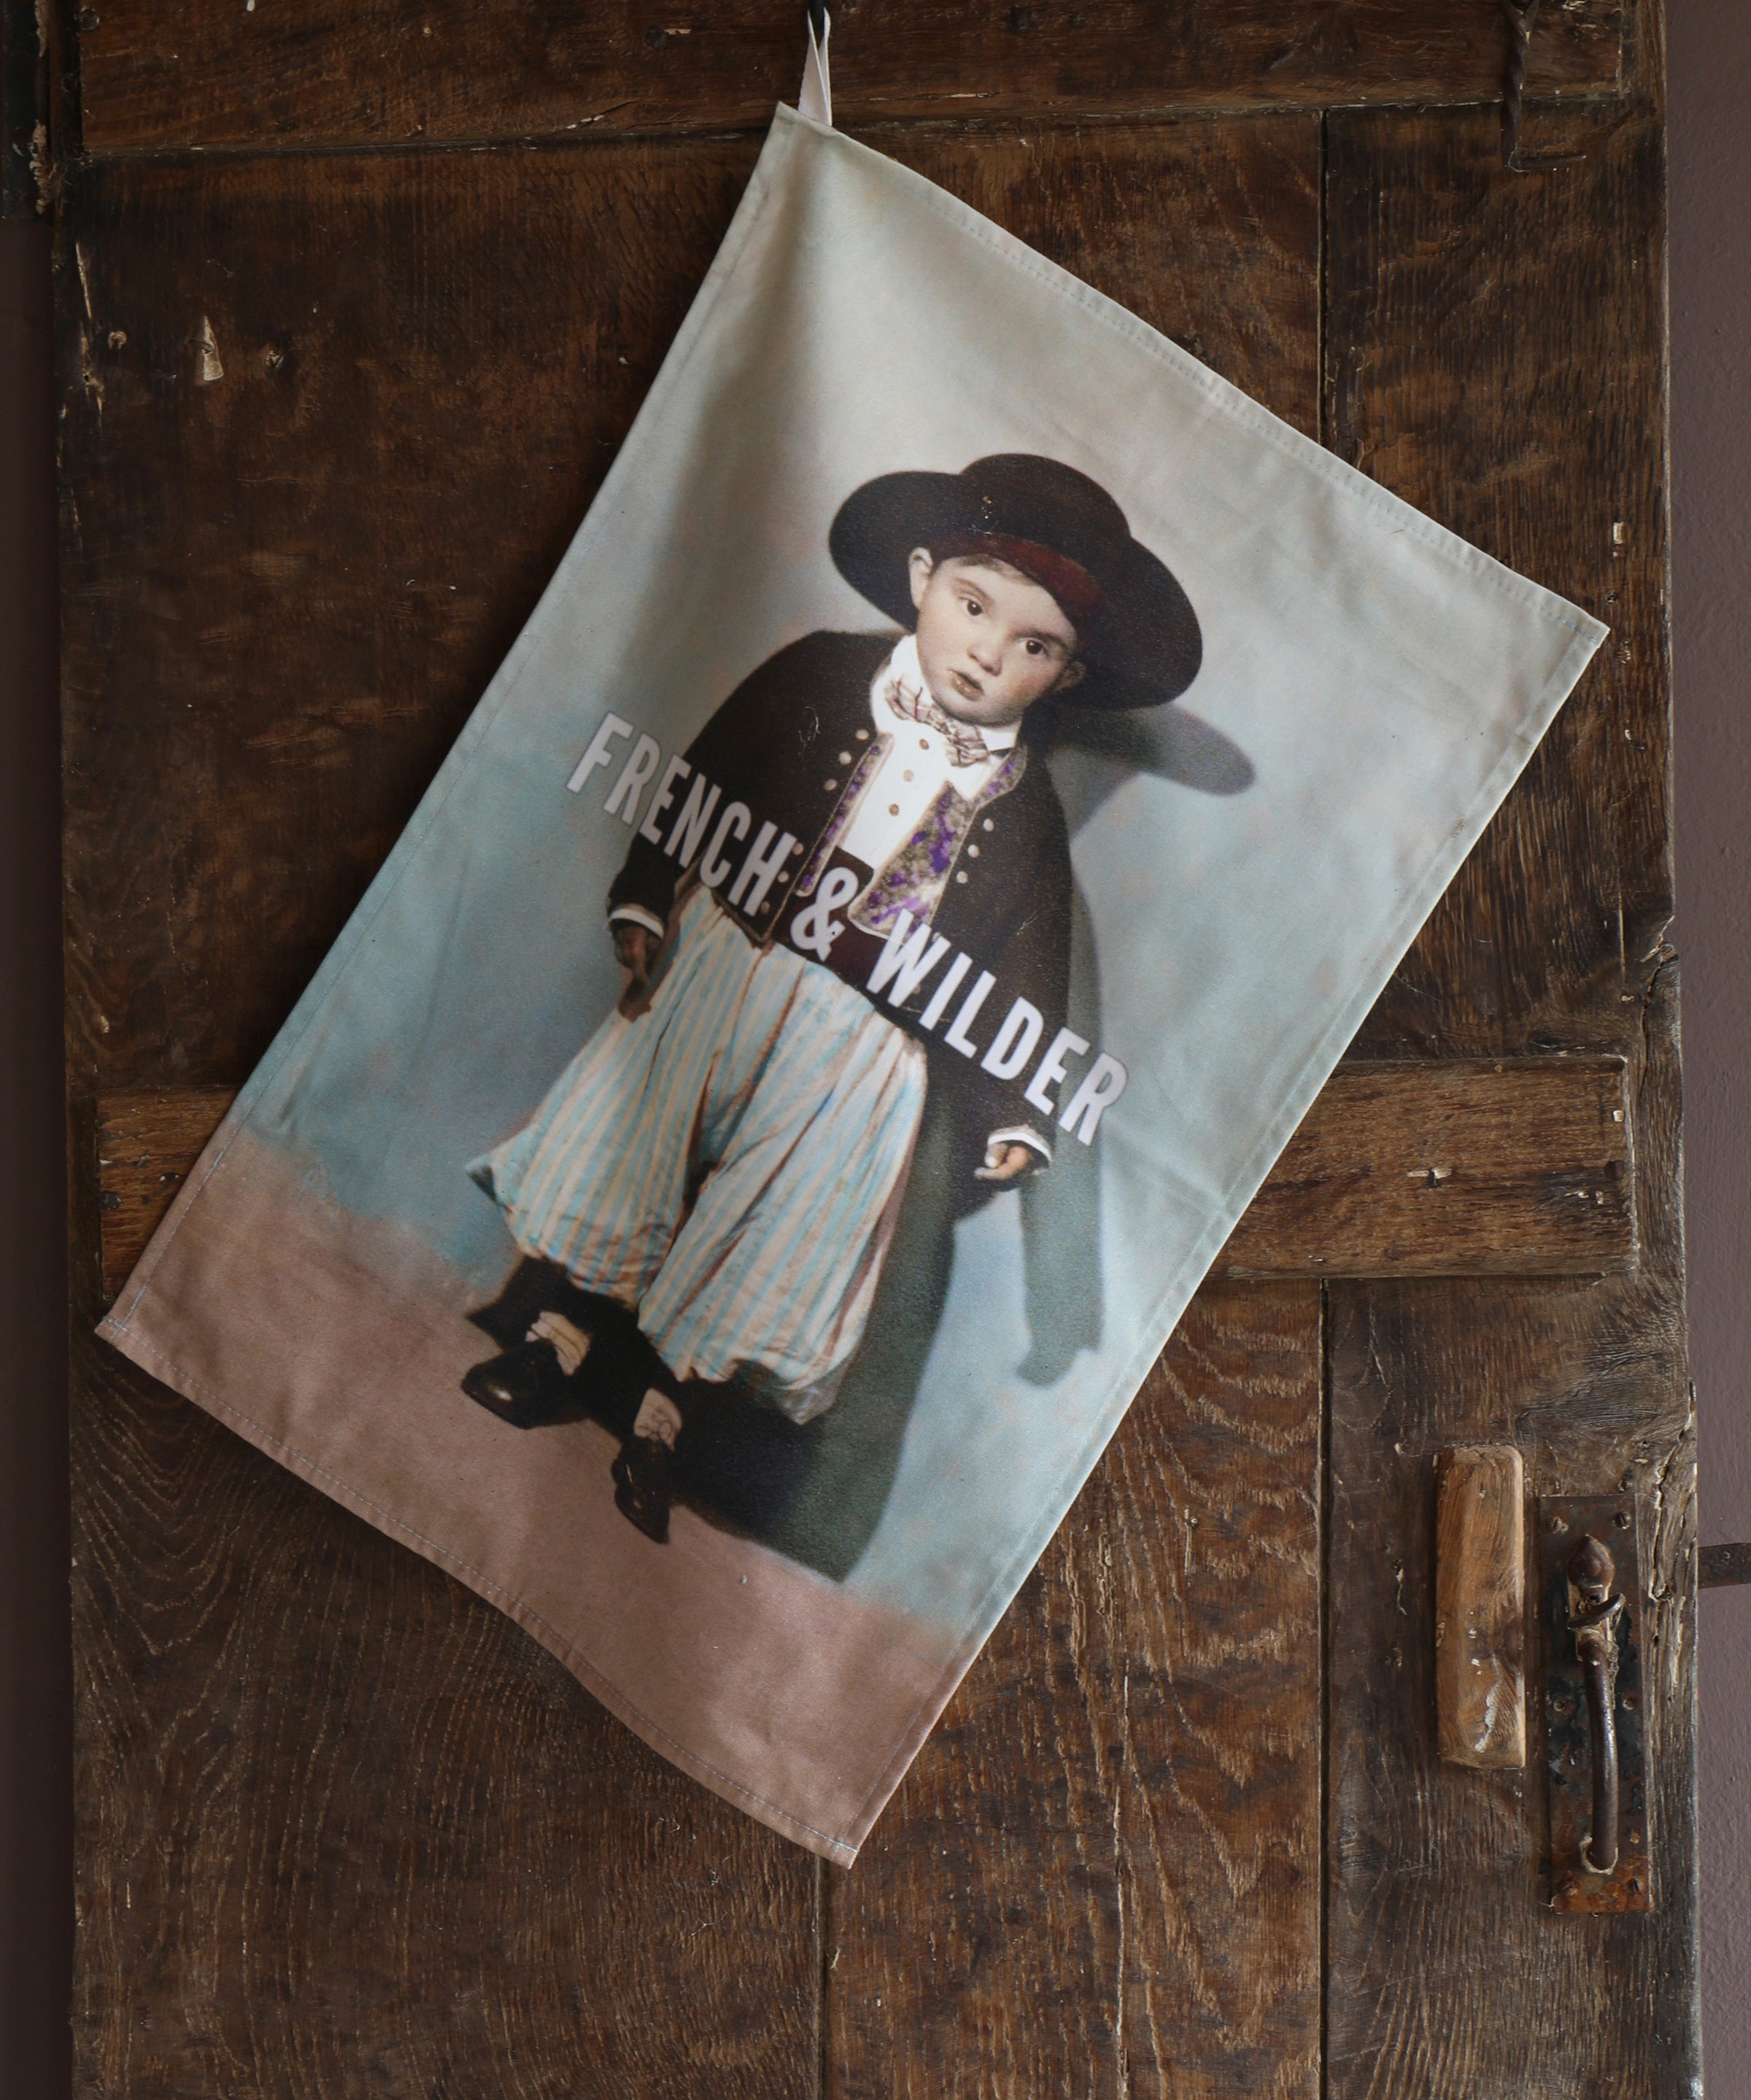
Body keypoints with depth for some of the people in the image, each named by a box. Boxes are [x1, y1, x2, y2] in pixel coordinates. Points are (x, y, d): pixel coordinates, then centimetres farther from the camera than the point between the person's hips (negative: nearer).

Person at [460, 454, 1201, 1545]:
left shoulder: (1023, 809, -4)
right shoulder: (821, 677, -3)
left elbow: (1029, 963, -1)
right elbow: (697, 784, 2)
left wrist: (1013, 1112, -5)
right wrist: (645, 911, -3)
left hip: (857, 1046, -1)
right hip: (721, 962, 1)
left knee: (778, 1226, 3)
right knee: (625, 1152, 5)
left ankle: (666, 1417, 21)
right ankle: (554, 1341, 26)